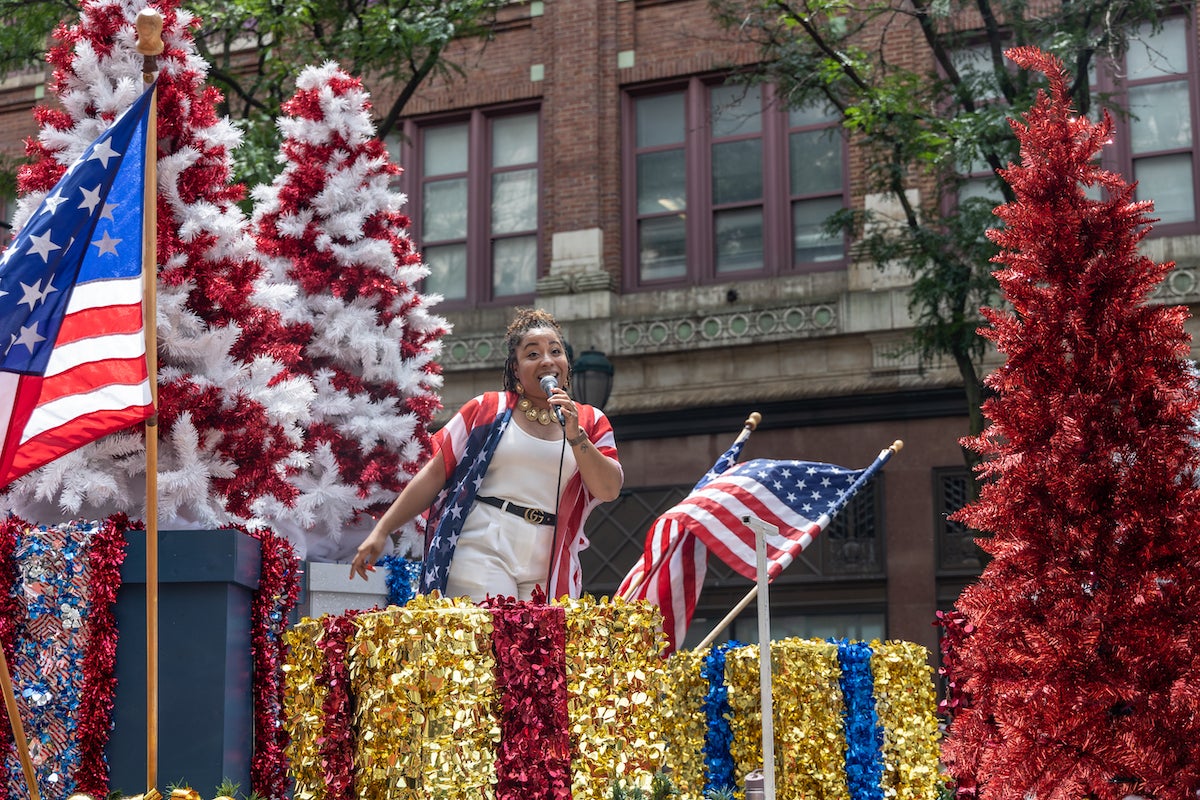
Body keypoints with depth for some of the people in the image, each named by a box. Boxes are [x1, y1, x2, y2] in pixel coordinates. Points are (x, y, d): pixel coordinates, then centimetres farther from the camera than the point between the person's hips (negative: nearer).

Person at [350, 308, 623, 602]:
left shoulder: (590, 422, 12)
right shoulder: (488, 409, 6)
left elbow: (609, 490, 1)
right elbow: (434, 473, 6)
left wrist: (575, 435, -11)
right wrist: (381, 531, 1)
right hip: (481, 551, -3)